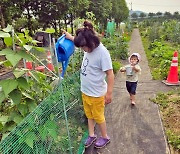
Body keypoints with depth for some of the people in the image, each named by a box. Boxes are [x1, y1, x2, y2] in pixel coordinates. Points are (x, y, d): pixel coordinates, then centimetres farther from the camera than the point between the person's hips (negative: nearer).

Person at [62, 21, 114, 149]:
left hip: (96, 93, -7)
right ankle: (92, 135, 43)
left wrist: (109, 93, -21)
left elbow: (110, 74, -23)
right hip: (85, 91, 7)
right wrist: (71, 37, 19)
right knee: (89, 115, 22)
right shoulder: (89, 47, -4)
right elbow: (81, 41, 23)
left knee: (98, 116, 13)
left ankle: (105, 137, 38)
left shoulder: (102, 52, -26)